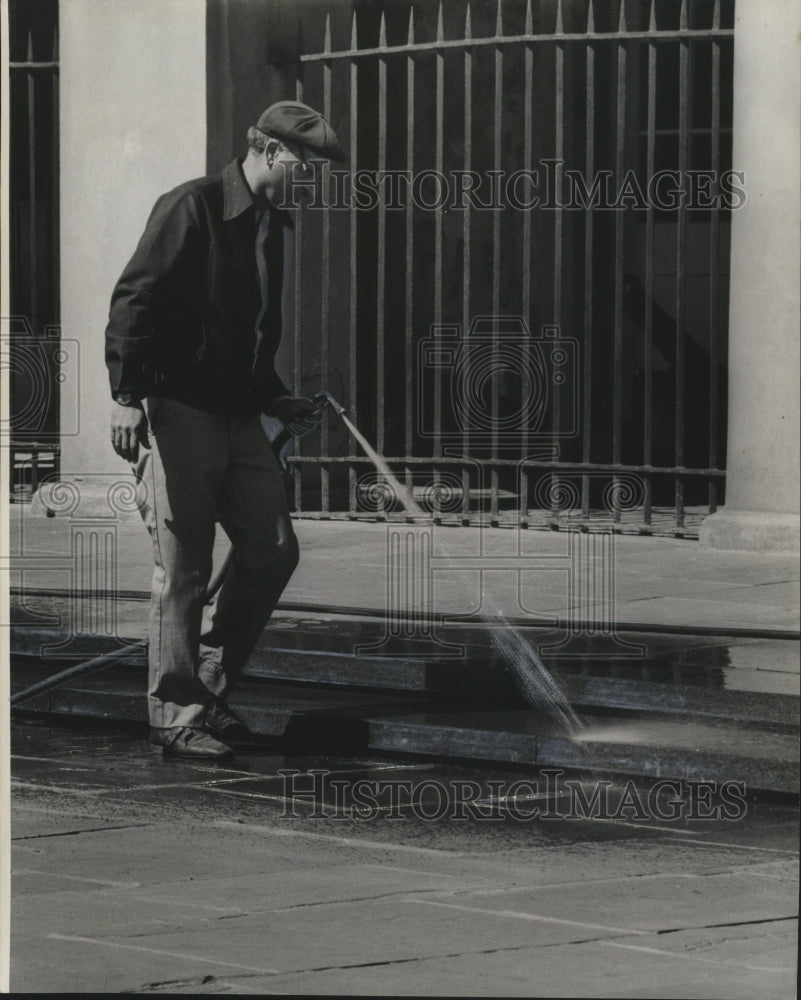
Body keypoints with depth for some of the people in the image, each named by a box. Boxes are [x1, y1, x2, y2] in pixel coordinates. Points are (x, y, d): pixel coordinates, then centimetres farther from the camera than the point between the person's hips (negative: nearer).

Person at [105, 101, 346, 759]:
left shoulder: (275, 225, 15)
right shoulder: (192, 209, -11)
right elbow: (134, 301, -15)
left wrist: (272, 397, 18)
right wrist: (128, 395, -21)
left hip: (239, 416, 8)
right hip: (178, 412, -8)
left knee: (273, 549, 4)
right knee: (183, 569, -4)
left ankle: (210, 685, 18)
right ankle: (177, 717, 2)